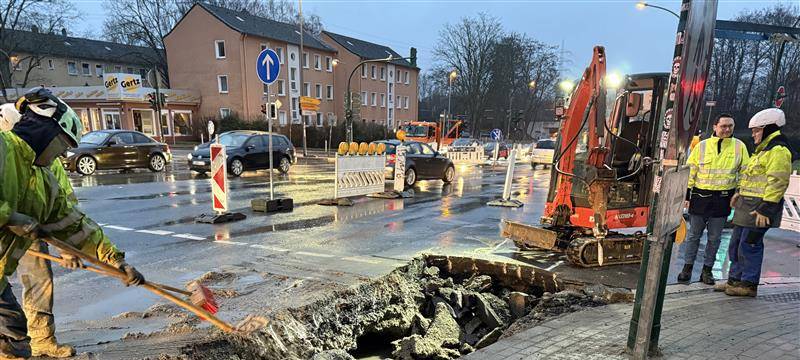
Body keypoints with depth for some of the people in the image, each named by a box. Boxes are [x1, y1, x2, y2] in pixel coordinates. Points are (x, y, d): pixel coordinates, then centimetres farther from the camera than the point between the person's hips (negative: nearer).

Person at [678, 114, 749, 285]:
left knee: (714, 238, 9)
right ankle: (687, 267, 16)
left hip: (723, 199, 1)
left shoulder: (739, 146, 3)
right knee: (693, 235, 7)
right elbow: (690, 172, 2)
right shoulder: (702, 146, 1)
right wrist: (686, 195, -1)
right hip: (700, 197, 0)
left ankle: (707, 269, 21)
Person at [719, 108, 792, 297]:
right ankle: (735, 280, 22)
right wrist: (740, 194, 24)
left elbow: (777, 182, -21)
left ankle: (749, 284, 6)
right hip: (747, 206, 11)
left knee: (749, 245, -4)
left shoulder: (779, 151, -14)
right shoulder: (762, 151, 20)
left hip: (759, 209, -11)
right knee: (736, 243, 13)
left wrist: (765, 208, -24)